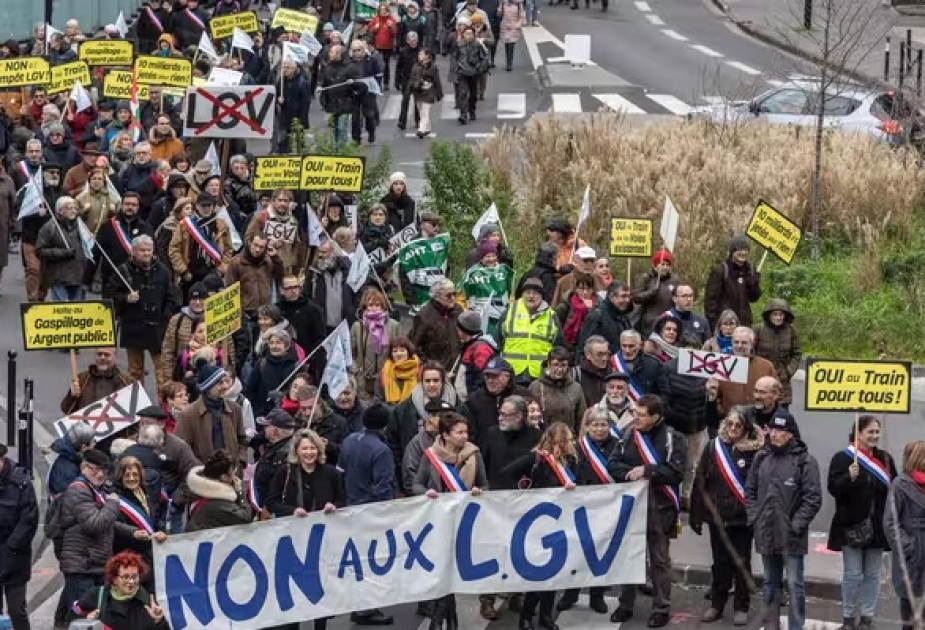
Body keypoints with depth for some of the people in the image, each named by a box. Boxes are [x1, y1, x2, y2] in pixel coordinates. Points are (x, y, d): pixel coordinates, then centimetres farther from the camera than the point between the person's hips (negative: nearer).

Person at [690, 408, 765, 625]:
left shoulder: (754, 451, -9)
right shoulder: (713, 448, 0)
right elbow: (700, 483, 2)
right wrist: (696, 515, 0)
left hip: (743, 518, -3)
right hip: (717, 516, 3)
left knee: (741, 563, 8)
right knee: (720, 562, 13)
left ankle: (741, 608, 18)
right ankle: (716, 604, 25)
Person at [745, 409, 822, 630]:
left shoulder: (805, 461, -9)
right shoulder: (761, 458, 8)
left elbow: (813, 498, -11)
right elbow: (750, 491, 15)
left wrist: (796, 525, -14)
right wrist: (754, 518, 4)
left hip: (792, 537, -5)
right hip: (766, 534, 5)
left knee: (794, 585, -2)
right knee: (770, 584, 15)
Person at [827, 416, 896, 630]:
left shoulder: (884, 459, 8)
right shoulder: (842, 458, -4)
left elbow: (894, 489, 12)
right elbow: (834, 488, -11)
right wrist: (849, 477, -30)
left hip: (877, 527, 4)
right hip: (852, 526, -4)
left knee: (872, 574, 7)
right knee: (853, 574, -1)